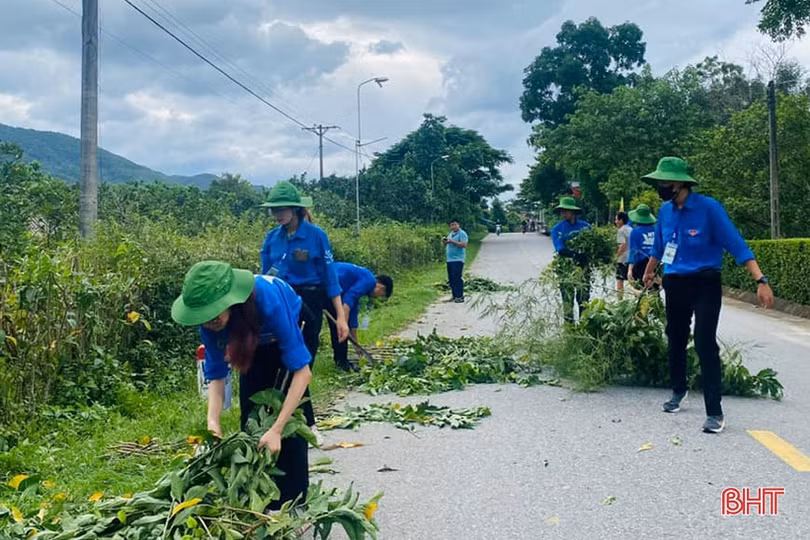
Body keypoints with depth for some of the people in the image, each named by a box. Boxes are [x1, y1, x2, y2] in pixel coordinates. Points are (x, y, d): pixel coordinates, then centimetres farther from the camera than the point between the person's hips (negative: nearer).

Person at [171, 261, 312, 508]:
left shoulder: (269, 301, -44)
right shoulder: (210, 316, -29)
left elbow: (302, 370, -41)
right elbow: (216, 373, -18)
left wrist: (277, 430, -46)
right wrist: (213, 421, -35)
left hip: (288, 335, -4)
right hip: (254, 343, 4)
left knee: (287, 419, -14)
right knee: (250, 416, -1)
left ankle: (292, 501, -3)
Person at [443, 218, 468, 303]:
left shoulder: (462, 233, -6)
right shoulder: (451, 234, 20)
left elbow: (464, 245, -19)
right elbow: (447, 245, 27)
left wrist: (453, 242, -23)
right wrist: (445, 241, 4)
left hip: (458, 259, -9)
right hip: (449, 259, 9)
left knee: (457, 278, -12)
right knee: (451, 279, 8)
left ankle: (460, 297, -10)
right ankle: (454, 296, 15)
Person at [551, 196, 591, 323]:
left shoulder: (585, 226, 5)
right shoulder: (557, 229, 1)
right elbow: (560, 250, -12)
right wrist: (574, 254, -30)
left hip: (583, 266, 1)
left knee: (584, 298, 4)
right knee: (567, 298, 1)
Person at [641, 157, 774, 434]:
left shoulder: (709, 208, -17)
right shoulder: (665, 210, 0)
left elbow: (736, 245, -19)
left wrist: (760, 280, -27)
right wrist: (649, 272, 33)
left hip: (705, 284, -6)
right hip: (675, 284, 6)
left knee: (705, 344, -13)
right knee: (675, 339, 16)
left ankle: (714, 412, -8)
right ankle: (678, 390, 38)